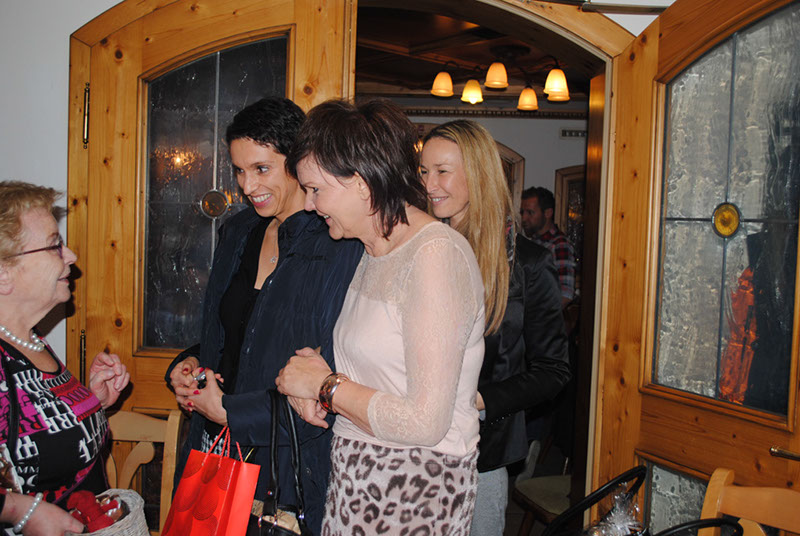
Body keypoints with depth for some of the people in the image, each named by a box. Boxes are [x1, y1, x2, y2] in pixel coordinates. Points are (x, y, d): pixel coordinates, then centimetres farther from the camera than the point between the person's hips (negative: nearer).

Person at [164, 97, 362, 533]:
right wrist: (188, 365, 0)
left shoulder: (340, 249, -17)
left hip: (287, 467, -6)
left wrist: (229, 410, -14)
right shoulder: (238, 232, 8)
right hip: (217, 448, 6)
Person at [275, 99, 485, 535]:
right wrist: (321, 381, -3)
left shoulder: (437, 255, -19)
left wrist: (326, 386, -12)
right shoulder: (375, 252, 10)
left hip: (414, 495, -7)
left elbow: (425, 423, -23)